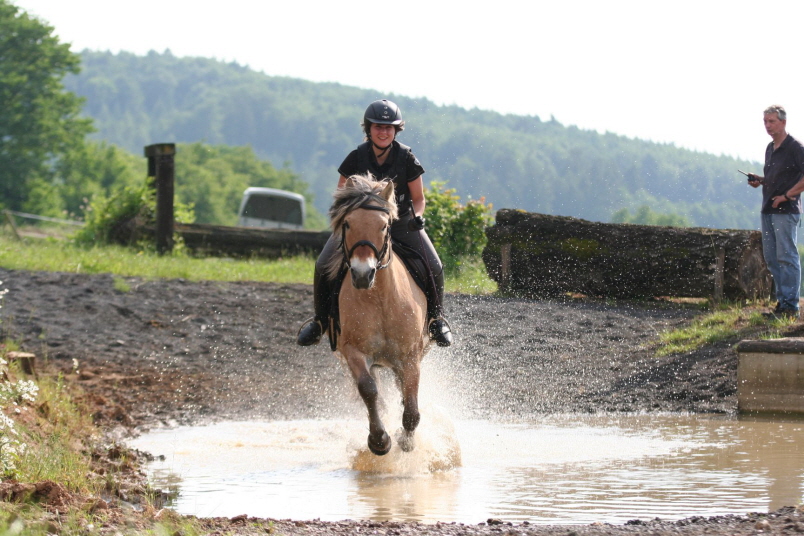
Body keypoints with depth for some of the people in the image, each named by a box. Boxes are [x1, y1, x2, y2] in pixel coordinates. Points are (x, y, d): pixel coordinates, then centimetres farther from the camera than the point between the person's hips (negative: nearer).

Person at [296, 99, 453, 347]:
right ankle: (320, 320, 6)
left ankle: (436, 318, 8)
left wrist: (416, 217, -19)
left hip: (401, 222, 0)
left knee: (434, 267, -18)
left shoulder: (406, 157, -10)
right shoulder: (356, 158, -9)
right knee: (323, 266, -17)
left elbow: (418, 198, 0)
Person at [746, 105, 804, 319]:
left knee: (786, 257, -8)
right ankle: (782, 301, 14)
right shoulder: (770, 149, 17)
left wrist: (787, 195, -16)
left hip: (786, 210, -9)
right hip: (768, 210, 9)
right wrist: (759, 181, 8)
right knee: (771, 257, 8)